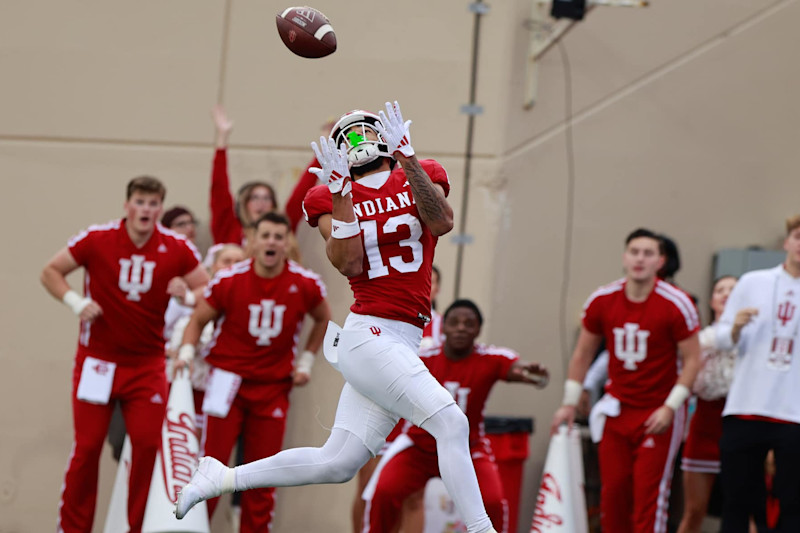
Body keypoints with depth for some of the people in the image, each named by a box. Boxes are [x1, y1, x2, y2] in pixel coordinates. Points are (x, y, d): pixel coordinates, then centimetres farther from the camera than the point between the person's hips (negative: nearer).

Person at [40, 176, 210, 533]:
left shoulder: (177, 249, -4)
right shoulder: (96, 239, -7)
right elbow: (51, 272, 3)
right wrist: (76, 302, -13)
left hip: (147, 365, 1)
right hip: (97, 359, -1)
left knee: (149, 446, -3)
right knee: (87, 447, -1)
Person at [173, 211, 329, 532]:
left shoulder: (307, 285, -5)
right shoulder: (228, 280, -8)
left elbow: (323, 320, 15)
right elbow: (198, 320, 4)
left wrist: (306, 361, 8)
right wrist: (186, 352, -13)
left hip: (274, 388, 2)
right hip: (228, 381, -2)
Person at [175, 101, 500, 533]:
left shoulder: (420, 178, 12)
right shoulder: (333, 199, 5)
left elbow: (442, 222, -10)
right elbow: (349, 265, -10)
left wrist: (407, 159, -18)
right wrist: (340, 193, -14)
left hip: (400, 344, 5)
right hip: (371, 335, -5)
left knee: (336, 464, 9)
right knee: (450, 424, -19)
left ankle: (223, 478, 24)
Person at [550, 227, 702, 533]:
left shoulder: (676, 305, -12)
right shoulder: (602, 301, 0)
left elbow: (692, 359, -8)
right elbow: (583, 354, 11)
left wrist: (670, 407, -15)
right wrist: (569, 403, 8)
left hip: (658, 415, -4)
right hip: (616, 410, 4)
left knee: (649, 494, -9)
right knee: (613, 491, 3)